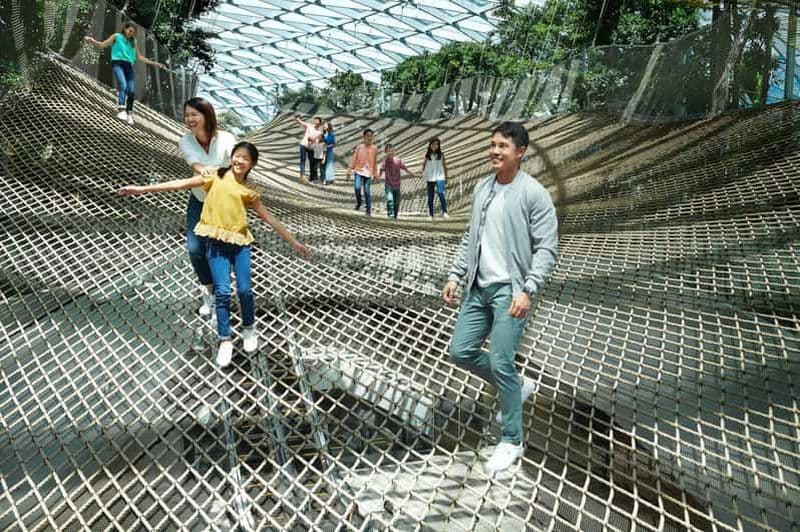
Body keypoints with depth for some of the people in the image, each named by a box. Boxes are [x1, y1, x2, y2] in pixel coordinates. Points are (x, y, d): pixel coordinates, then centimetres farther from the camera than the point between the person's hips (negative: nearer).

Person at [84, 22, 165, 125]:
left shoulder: (132, 43, 26)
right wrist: (93, 41, -11)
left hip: (129, 66, 5)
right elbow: (102, 45, 9)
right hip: (118, 63, -5)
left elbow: (140, 57, 29)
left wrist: (154, 63, 26)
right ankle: (121, 110, -41)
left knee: (131, 91, -7)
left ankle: (129, 114, 2)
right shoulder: (116, 36, 15)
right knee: (123, 85, -28)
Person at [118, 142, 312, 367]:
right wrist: (142, 189, -3)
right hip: (216, 243, -1)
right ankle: (225, 341, 7)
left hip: (240, 243, 1)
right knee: (222, 292, -7)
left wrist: (294, 242, 11)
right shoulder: (215, 177, 6)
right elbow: (181, 184, 2)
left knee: (244, 290, -3)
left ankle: (249, 328, 24)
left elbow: (270, 218, 11)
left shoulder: (248, 192, 8)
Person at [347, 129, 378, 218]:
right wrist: (349, 170, 0)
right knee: (357, 187, -19)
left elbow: (375, 162, 10)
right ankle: (358, 202, 10)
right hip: (359, 171, 0)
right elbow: (354, 159, 3)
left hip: (368, 173, 0)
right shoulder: (359, 147, 2)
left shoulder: (374, 148, 4)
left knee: (367, 192, 1)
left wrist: (375, 174, 13)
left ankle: (369, 211, 11)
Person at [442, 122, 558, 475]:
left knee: (501, 364, -7)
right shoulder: (481, 188, 11)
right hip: (478, 288, 7)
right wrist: (456, 275, 10)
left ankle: (512, 441, 13)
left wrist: (527, 291, -21)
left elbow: (547, 249, -12)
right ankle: (518, 386, 31)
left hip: (510, 290, -7)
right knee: (461, 351, 8)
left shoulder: (534, 194, -9)